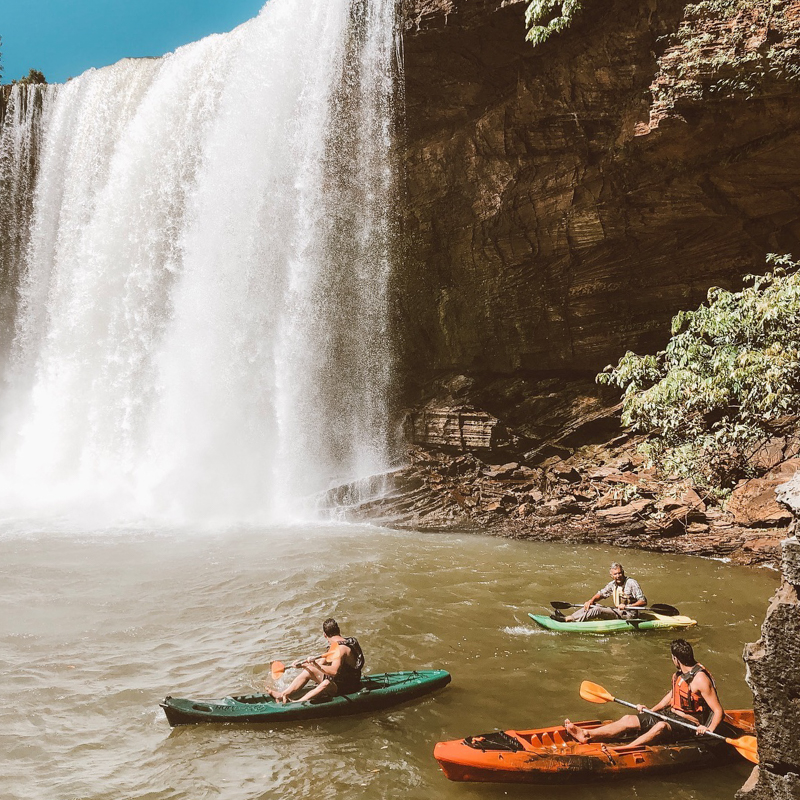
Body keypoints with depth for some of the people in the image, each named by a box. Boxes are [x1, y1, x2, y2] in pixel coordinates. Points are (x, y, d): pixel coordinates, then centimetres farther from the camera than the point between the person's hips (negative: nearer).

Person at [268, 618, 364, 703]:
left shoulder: (342, 649, -24)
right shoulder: (336, 645, 8)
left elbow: (334, 671, -38)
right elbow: (323, 661, 19)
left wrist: (316, 665, -44)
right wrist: (302, 663, 15)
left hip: (348, 686, -10)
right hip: (337, 680, 10)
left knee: (326, 684, -39)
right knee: (308, 670, 9)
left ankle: (297, 703, -38)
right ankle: (283, 694, 6)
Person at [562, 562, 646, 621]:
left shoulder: (631, 583, -13)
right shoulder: (612, 584, 9)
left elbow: (644, 601, -16)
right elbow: (601, 593, 18)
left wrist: (627, 606, -27)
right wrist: (591, 600, -3)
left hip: (628, 615, -8)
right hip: (617, 611, 8)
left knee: (597, 610, -23)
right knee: (589, 606, -2)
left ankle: (569, 619, -27)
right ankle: (569, 617, -12)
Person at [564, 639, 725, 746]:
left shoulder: (700, 679, -18)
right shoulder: (680, 673, 9)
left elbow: (719, 711, -19)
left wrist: (708, 730, -35)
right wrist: (651, 710, 16)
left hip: (687, 724, -8)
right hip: (670, 715, 8)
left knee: (661, 726, -41)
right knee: (629, 719, -9)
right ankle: (586, 735, -20)